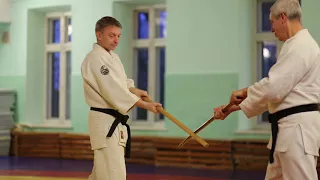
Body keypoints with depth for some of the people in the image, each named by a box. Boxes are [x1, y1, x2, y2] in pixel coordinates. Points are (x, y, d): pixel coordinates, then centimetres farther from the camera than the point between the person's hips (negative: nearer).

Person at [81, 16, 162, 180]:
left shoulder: (113, 56, 14)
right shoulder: (95, 59, -17)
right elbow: (113, 89, -25)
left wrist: (134, 90, 4)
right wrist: (145, 105, -26)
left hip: (115, 120, 10)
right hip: (105, 121, -10)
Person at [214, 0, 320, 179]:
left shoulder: (300, 47, -15)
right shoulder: (297, 46, 19)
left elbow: (272, 88, -23)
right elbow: (274, 91, 21)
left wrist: (244, 92, -3)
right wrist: (233, 107, 18)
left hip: (298, 128, -11)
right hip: (289, 128, 11)